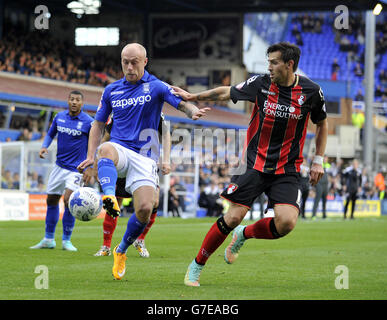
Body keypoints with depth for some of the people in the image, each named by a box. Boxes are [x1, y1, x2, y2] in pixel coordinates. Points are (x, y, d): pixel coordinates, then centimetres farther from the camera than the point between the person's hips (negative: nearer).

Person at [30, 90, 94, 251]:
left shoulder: (88, 122, -11)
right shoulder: (60, 116, 3)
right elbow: (50, 134, 18)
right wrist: (44, 146, 0)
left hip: (76, 168, -5)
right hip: (60, 165, 5)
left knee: (68, 200, -18)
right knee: (51, 200, 9)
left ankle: (66, 240, -3)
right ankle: (48, 239, 22)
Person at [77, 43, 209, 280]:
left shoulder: (156, 87, 1)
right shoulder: (111, 90, 11)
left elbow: (184, 104, -11)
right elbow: (99, 124, 18)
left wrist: (194, 111, -36)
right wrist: (91, 157, 6)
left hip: (144, 157, -1)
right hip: (119, 149, 2)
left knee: (145, 209, -17)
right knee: (106, 149, -37)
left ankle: (121, 251, 9)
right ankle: (110, 200, -63)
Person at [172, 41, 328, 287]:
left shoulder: (311, 91, -5)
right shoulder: (260, 84, -5)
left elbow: (322, 123, 13)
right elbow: (226, 93, 12)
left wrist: (318, 161, 9)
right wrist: (192, 97, 15)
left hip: (287, 170, 0)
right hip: (254, 163, 0)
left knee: (286, 222, -19)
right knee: (233, 217, -8)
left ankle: (244, 234, 13)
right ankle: (197, 266, 10)